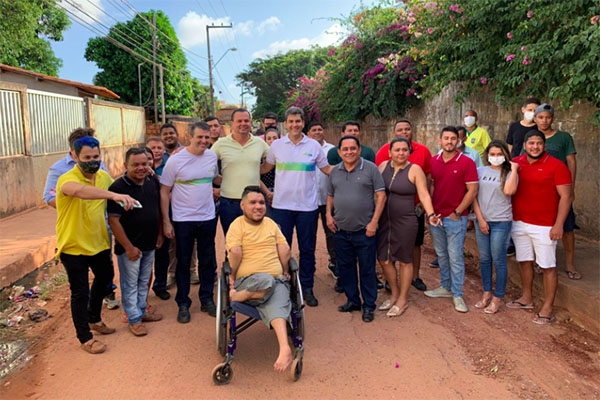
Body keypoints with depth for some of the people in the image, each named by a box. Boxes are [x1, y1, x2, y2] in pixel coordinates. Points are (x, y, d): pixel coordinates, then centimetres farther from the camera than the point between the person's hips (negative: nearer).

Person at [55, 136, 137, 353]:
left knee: (104, 278, 25)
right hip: (74, 246, -7)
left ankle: (94, 319, 50)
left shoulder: (104, 176, -1)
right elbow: (78, 190, -48)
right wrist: (114, 195, -59)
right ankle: (85, 338, 22)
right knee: (80, 293, 4)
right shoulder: (67, 179, -22)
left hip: (99, 242, 7)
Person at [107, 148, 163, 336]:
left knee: (144, 281, 19)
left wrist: (160, 233, 13)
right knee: (130, 284, 7)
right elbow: (113, 220, -18)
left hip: (149, 245, 6)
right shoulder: (118, 187, -17)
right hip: (129, 246, -6)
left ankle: (141, 311, 36)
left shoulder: (153, 182, 2)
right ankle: (134, 319, 20)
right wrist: (128, 247, -18)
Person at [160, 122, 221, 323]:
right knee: (183, 263, 7)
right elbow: (164, 192, -6)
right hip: (183, 220, -4)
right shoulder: (176, 160, -10)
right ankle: (183, 304, 21)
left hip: (208, 218, 4)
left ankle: (207, 299, 28)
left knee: (208, 261, 12)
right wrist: (166, 222, -9)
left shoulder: (212, 156, 3)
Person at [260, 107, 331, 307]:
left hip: (307, 206, 0)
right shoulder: (277, 145, 4)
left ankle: (307, 288, 22)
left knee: (307, 249, 8)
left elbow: (327, 169, 11)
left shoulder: (314, 146, 3)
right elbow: (265, 167, 15)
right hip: (282, 205, 0)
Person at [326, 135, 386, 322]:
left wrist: (374, 222, -12)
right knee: (345, 267, 13)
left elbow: (381, 196, -6)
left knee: (367, 269, 4)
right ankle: (352, 301, 30)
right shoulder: (335, 171, 10)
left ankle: (369, 306, 18)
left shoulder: (370, 168, -4)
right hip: (340, 230, 5)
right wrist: (329, 215, 3)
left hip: (364, 230, -4)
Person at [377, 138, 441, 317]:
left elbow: (424, 195, -10)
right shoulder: (383, 166, 4)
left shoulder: (415, 169, -7)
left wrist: (430, 214, -24)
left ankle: (403, 300, 25)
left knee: (404, 261, 8)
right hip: (384, 221, 4)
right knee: (384, 259, 10)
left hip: (405, 223, -4)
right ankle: (394, 294, 33)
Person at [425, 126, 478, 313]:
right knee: (441, 255, 16)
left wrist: (457, 212, -11)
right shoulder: (433, 161, 6)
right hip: (436, 216, 5)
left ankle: (457, 295, 12)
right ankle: (445, 287, 31)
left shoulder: (466, 163, -8)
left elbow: (472, 191, -9)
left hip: (455, 218, -5)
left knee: (455, 257, 0)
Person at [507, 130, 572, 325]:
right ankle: (527, 298, 32)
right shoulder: (515, 163, 5)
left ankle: (547, 308, 12)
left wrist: (558, 225, -14)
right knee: (524, 261, 16)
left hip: (544, 226, -4)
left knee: (548, 267, 2)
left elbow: (565, 196, -8)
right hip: (519, 223, 5)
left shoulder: (556, 166, -7)